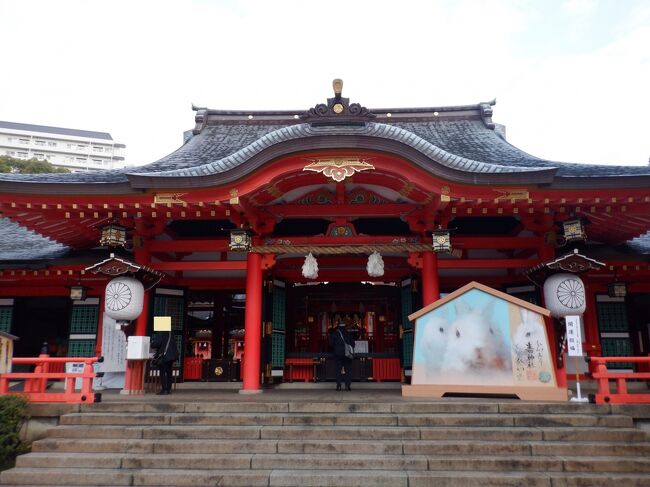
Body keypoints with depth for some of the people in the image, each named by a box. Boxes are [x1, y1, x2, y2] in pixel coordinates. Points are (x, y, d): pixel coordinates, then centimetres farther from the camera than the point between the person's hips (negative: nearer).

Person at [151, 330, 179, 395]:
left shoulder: (160, 333, -10)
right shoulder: (170, 333, 11)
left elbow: (157, 342, -15)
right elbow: (174, 343, 16)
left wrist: (152, 345, 5)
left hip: (164, 356, -7)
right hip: (172, 355, 7)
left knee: (162, 372, -3)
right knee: (169, 372, 12)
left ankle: (164, 389, -5)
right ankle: (169, 389, 15)